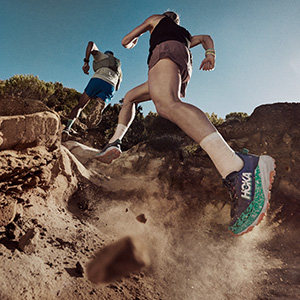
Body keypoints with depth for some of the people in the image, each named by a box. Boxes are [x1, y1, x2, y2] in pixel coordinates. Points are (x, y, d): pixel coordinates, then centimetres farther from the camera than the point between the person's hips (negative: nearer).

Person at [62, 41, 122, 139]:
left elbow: (91, 43, 12)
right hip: (110, 87, 2)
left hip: (97, 80, -2)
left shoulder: (103, 56, 28)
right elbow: (117, 88, 37)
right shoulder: (119, 70, 39)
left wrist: (86, 62, 5)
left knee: (79, 106, 6)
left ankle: (67, 127, -14)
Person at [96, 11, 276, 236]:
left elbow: (126, 41, 31)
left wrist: (133, 42, 54)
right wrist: (211, 54, 10)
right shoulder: (184, 34, 44)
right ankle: (116, 141, -1)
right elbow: (206, 38, 28)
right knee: (130, 97, 24)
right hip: (184, 70, 7)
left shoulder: (156, 19, 31)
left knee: (165, 104, -40)